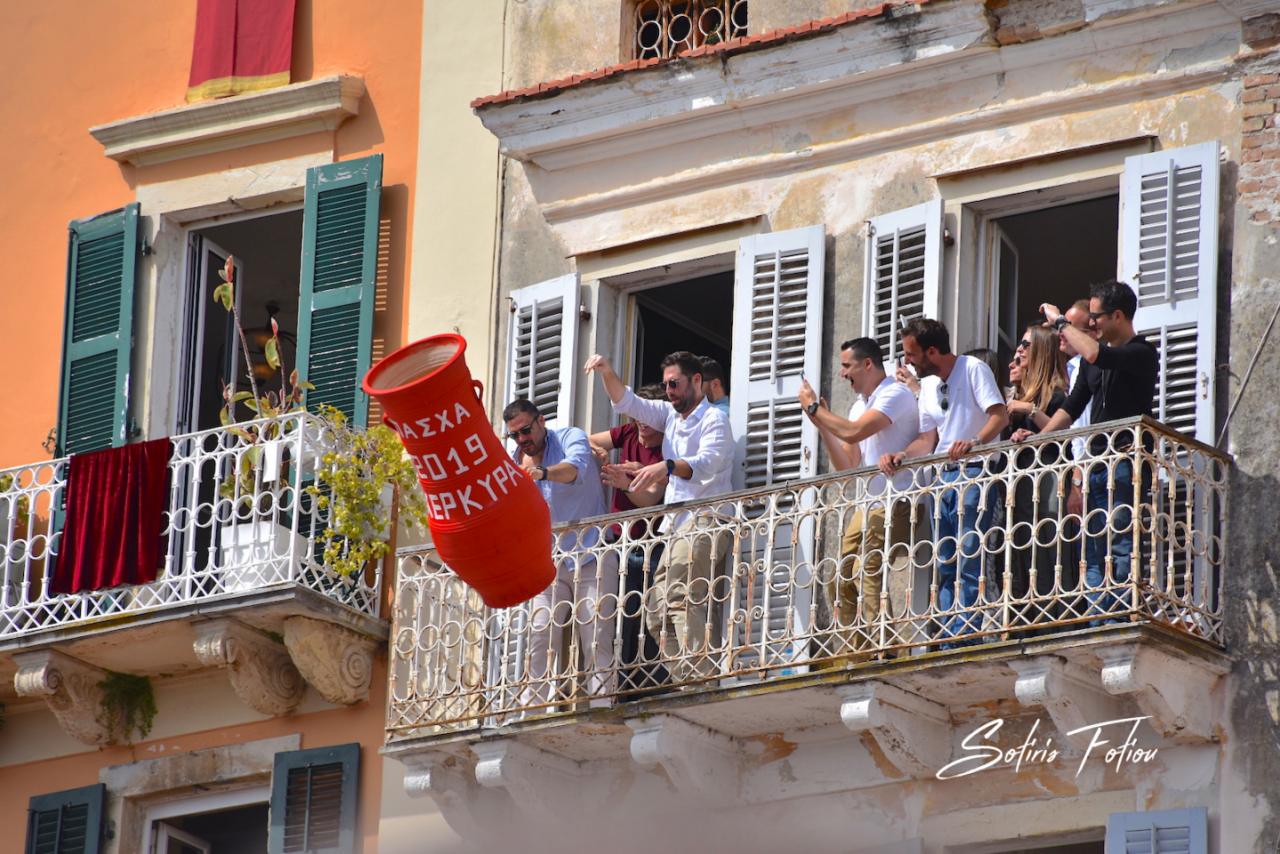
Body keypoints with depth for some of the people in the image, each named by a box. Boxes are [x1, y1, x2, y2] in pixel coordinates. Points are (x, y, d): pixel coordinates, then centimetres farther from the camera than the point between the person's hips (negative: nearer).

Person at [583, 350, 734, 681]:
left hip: (704, 521, -9)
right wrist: (607, 372, 1)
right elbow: (627, 403, 20)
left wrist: (667, 467, -39)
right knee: (658, 608, -1)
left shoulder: (713, 420, -4)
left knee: (681, 598, -26)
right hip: (678, 527, 9)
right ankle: (686, 679, -7)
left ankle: (701, 677, -35)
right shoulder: (671, 415, 22)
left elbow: (706, 464, -21)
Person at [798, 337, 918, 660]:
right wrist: (821, 423, 8)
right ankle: (850, 656, 6)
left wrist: (814, 409, -6)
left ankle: (883, 649, -21)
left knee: (868, 573, -19)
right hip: (864, 506, 9)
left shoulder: (895, 394, -7)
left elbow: (853, 432, -20)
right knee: (841, 582, 5)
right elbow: (846, 466, 17)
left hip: (893, 503, -9)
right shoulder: (859, 406, 19)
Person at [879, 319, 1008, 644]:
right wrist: (901, 456, -2)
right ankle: (949, 641, 8)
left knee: (968, 561, -13)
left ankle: (966, 635, -17)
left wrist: (975, 442, -31)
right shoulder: (927, 385, 19)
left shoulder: (973, 370, -5)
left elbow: (1000, 415, -16)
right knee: (945, 566, 7)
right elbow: (928, 439, 16)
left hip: (974, 473, -8)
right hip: (943, 476, 8)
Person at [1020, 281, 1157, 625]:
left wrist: (1060, 322, -11)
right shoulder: (1092, 359, 20)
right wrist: (1038, 437, 8)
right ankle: (1098, 626, 1)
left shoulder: (1142, 354, -6)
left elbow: (1096, 354, -22)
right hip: (1095, 465, 8)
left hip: (1125, 464, -8)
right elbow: (1072, 407, 21)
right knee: (1093, 552, 3)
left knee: (1122, 549, -13)